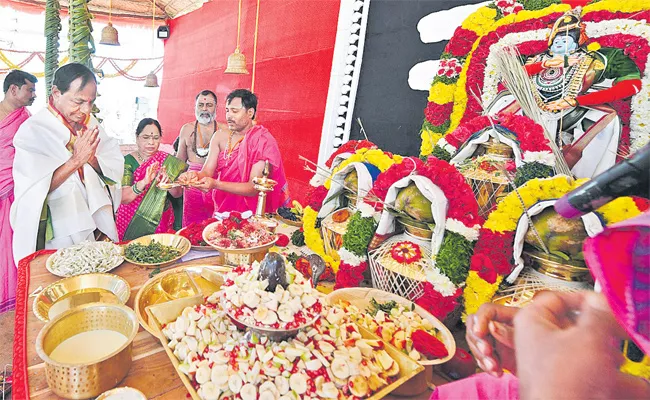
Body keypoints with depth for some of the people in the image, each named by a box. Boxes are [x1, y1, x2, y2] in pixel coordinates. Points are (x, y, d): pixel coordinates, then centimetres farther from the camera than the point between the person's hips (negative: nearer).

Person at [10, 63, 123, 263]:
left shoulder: (90, 123, 3)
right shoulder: (33, 130, -11)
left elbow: (116, 170, 0)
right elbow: (33, 190, -19)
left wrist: (92, 158, -19)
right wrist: (76, 160, -25)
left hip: (97, 227, 4)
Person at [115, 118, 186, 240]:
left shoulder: (168, 161, 3)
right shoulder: (128, 161, -1)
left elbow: (178, 194, -3)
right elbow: (124, 198, -11)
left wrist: (167, 182, -23)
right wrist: (144, 181, -28)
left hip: (161, 223, 1)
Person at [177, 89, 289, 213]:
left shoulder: (264, 141, -12)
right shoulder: (220, 137, 5)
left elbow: (255, 188, -18)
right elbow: (207, 172, 0)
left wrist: (216, 184, -29)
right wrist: (196, 175, -23)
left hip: (249, 215, -4)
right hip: (221, 210, 4)